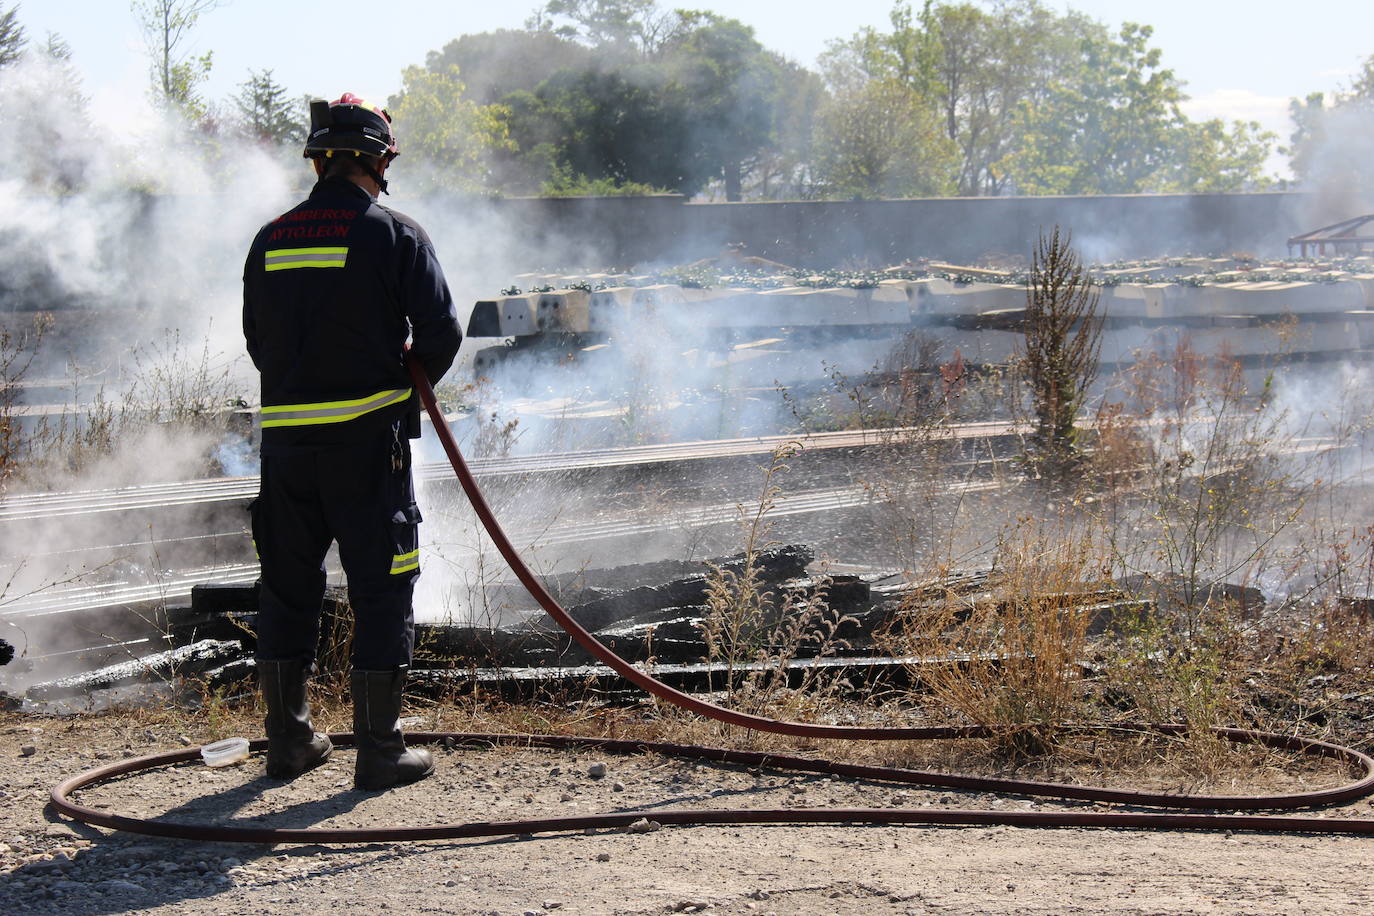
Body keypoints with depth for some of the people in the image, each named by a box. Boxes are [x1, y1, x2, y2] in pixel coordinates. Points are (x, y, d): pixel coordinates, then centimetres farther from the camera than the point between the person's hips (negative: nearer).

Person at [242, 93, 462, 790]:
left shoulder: (271, 240, 9)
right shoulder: (395, 234, -6)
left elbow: (258, 341, 13)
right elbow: (441, 331, -8)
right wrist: (408, 386, 10)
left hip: (285, 437, 5)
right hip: (368, 441, -5)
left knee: (288, 588, 13)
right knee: (381, 588, 2)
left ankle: (288, 740, 20)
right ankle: (379, 749, 2)